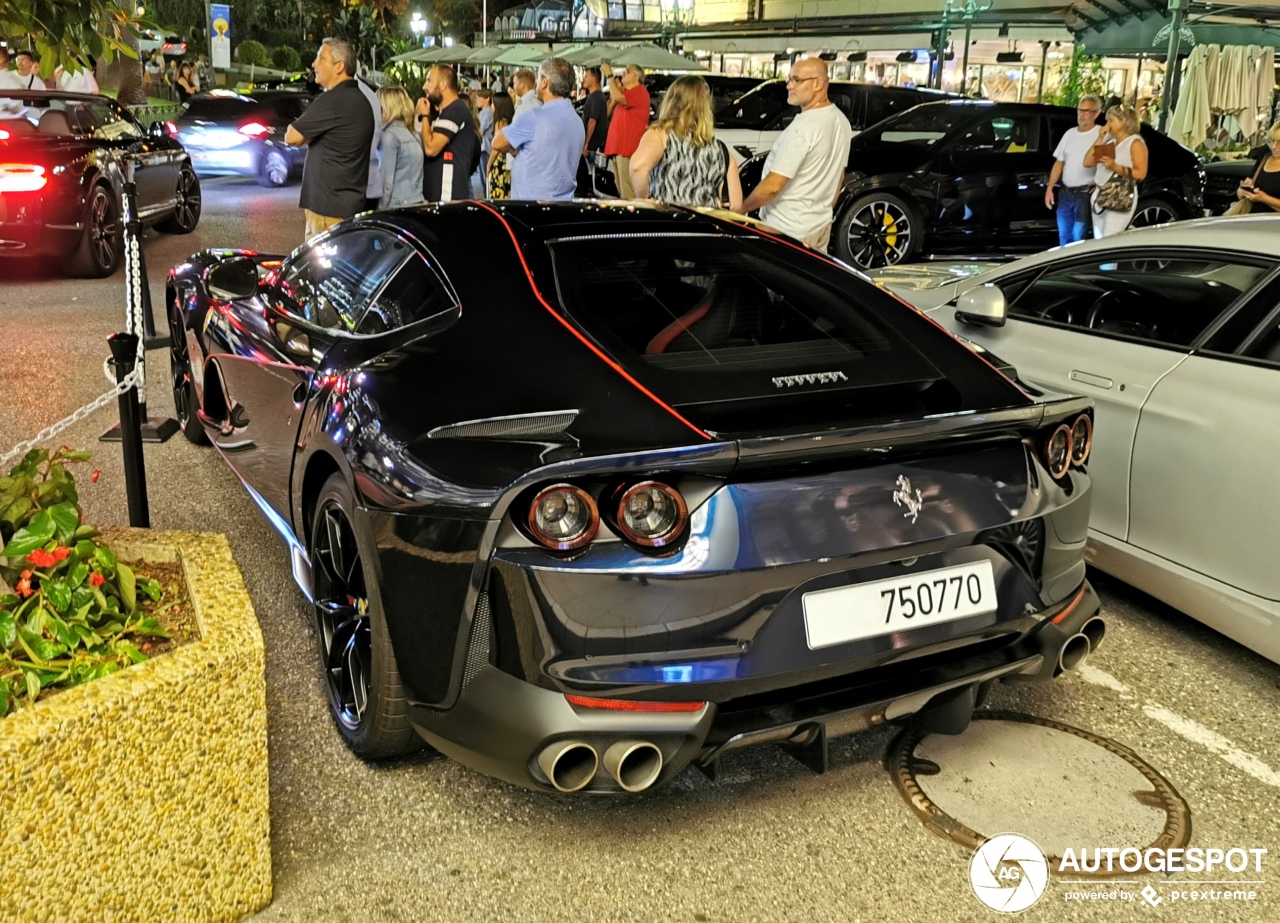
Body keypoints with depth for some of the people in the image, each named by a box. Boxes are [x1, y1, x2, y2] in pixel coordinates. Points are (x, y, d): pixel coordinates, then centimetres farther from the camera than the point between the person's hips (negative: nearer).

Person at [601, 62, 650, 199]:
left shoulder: (639, 91, -7)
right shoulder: (627, 93, 25)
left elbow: (617, 97, -22)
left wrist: (609, 75, -8)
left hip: (629, 148, -10)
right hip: (619, 147, 10)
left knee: (628, 190, -15)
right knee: (622, 189, 12)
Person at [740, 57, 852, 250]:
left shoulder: (802, 127, -24)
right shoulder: (840, 121, 5)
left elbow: (773, 186, -25)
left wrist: (740, 209, -11)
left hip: (788, 230, -9)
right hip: (821, 223, 9)